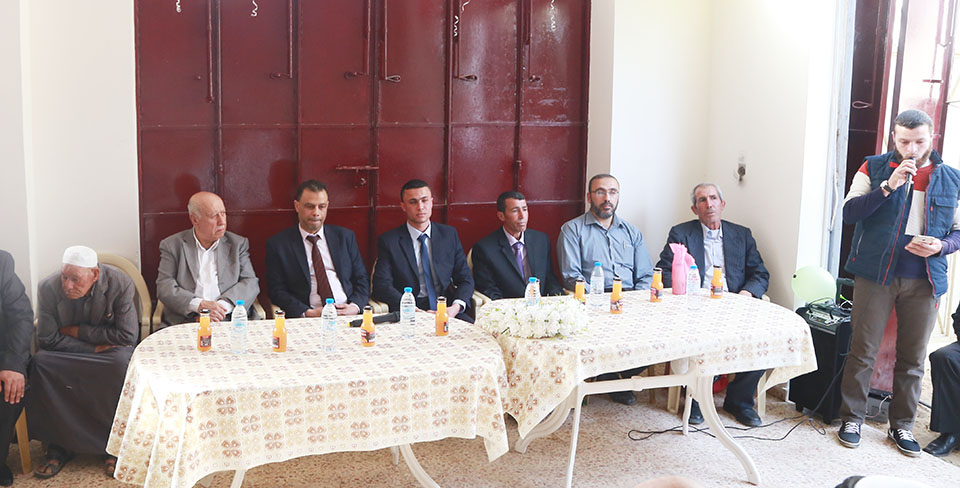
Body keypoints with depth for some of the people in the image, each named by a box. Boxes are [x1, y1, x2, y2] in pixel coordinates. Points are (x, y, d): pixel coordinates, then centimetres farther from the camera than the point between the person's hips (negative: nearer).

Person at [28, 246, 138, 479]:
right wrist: (96, 348, -20)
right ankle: (59, 444, -14)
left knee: (121, 363, -34)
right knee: (41, 362, -27)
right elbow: (48, 339, -13)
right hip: (67, 351, 2)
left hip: (110, 349, -2)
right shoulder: (48, 288, -15)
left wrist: (77, 331, -18)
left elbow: (128, 336, -21)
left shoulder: (120, 283, -19)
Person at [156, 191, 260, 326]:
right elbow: (164, 287, 3)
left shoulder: (238, 244, 16)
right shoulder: (172, 245, 12)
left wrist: (222, 306, -11)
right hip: (185, 323, 0)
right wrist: (199, 305, -14)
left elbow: (251, 283, 7)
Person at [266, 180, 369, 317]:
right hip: (308, 322, -1)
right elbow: (277, 291, 2)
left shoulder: (345, 237, 16)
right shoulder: (278, 244, 8)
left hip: (348, 315, 1)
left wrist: (355, 306, -6)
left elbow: (362, 280, 15)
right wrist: (307, 313, -14)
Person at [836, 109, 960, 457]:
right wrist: (888, 186, -19)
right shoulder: (874, 169, 3)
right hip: (876, 273, -2)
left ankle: (902, 425, 21)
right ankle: (852, 418, 14)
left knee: (913, 358, 8)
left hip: (925, 281, 2)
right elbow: (849, 212, -8)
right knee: (863, 351, 1)